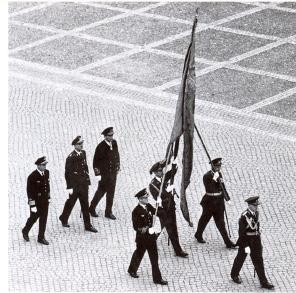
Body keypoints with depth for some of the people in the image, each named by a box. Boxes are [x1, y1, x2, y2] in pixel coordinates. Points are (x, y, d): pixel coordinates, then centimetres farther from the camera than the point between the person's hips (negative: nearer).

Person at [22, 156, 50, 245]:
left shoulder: (46, 173, 0)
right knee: (34, 217, 10)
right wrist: (32, 205, -18)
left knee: (44, 219, 7)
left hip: (44, 201, 5)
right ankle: (25, 231, 37)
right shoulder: (32, 176, -20)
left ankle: (41, 237, 18)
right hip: (36, 200, -5)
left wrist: (48, 197, 16)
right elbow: (30, 191, -17)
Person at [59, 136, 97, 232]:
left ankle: (88, 225, 12)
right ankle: (64, 219, 37)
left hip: (83, 184, 6)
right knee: (71, 202, 13)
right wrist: (69, 187, -16)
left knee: (85, 204, 7)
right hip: (75, 185, -6)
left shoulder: (83, 153, 3)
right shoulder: (71, 157, -18)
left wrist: (87, 180, 12)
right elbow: (67, 173, -16)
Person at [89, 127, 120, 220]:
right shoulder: (101, 147, -19)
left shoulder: (114, 143, -1)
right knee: (101, 191, 5)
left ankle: (108, 212, 23)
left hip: (113, 172, 6)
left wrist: (118, 166, 10)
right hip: (104, 173, -6)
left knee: (111, 192, 11)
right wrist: (97, 174, -13)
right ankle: (92, 208, 25)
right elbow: (96, 161, -13)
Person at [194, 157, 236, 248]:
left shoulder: (219, 174, 4)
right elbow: (209, 189, -27)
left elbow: (222, 187, 13)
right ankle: (198, 235, 39)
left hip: (219, 201, 5)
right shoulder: (207, 176, -18)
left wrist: (227, 198, 11)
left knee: (220, 222, 6)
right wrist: (214, 179, -34)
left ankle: (228, 242, 5)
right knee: (205, 219, 15)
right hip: (210, 201, -5)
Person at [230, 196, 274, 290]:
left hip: (255, 241, 6)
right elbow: (241, 233, -23)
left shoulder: (256, 213, -4)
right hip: (246, 240, -6)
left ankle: (263, 282, 10)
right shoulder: (244, 217, -25)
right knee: (241, 258, 16)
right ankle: (234, 275, 41)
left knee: (258, 261, 7)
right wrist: (246, 246, -23)